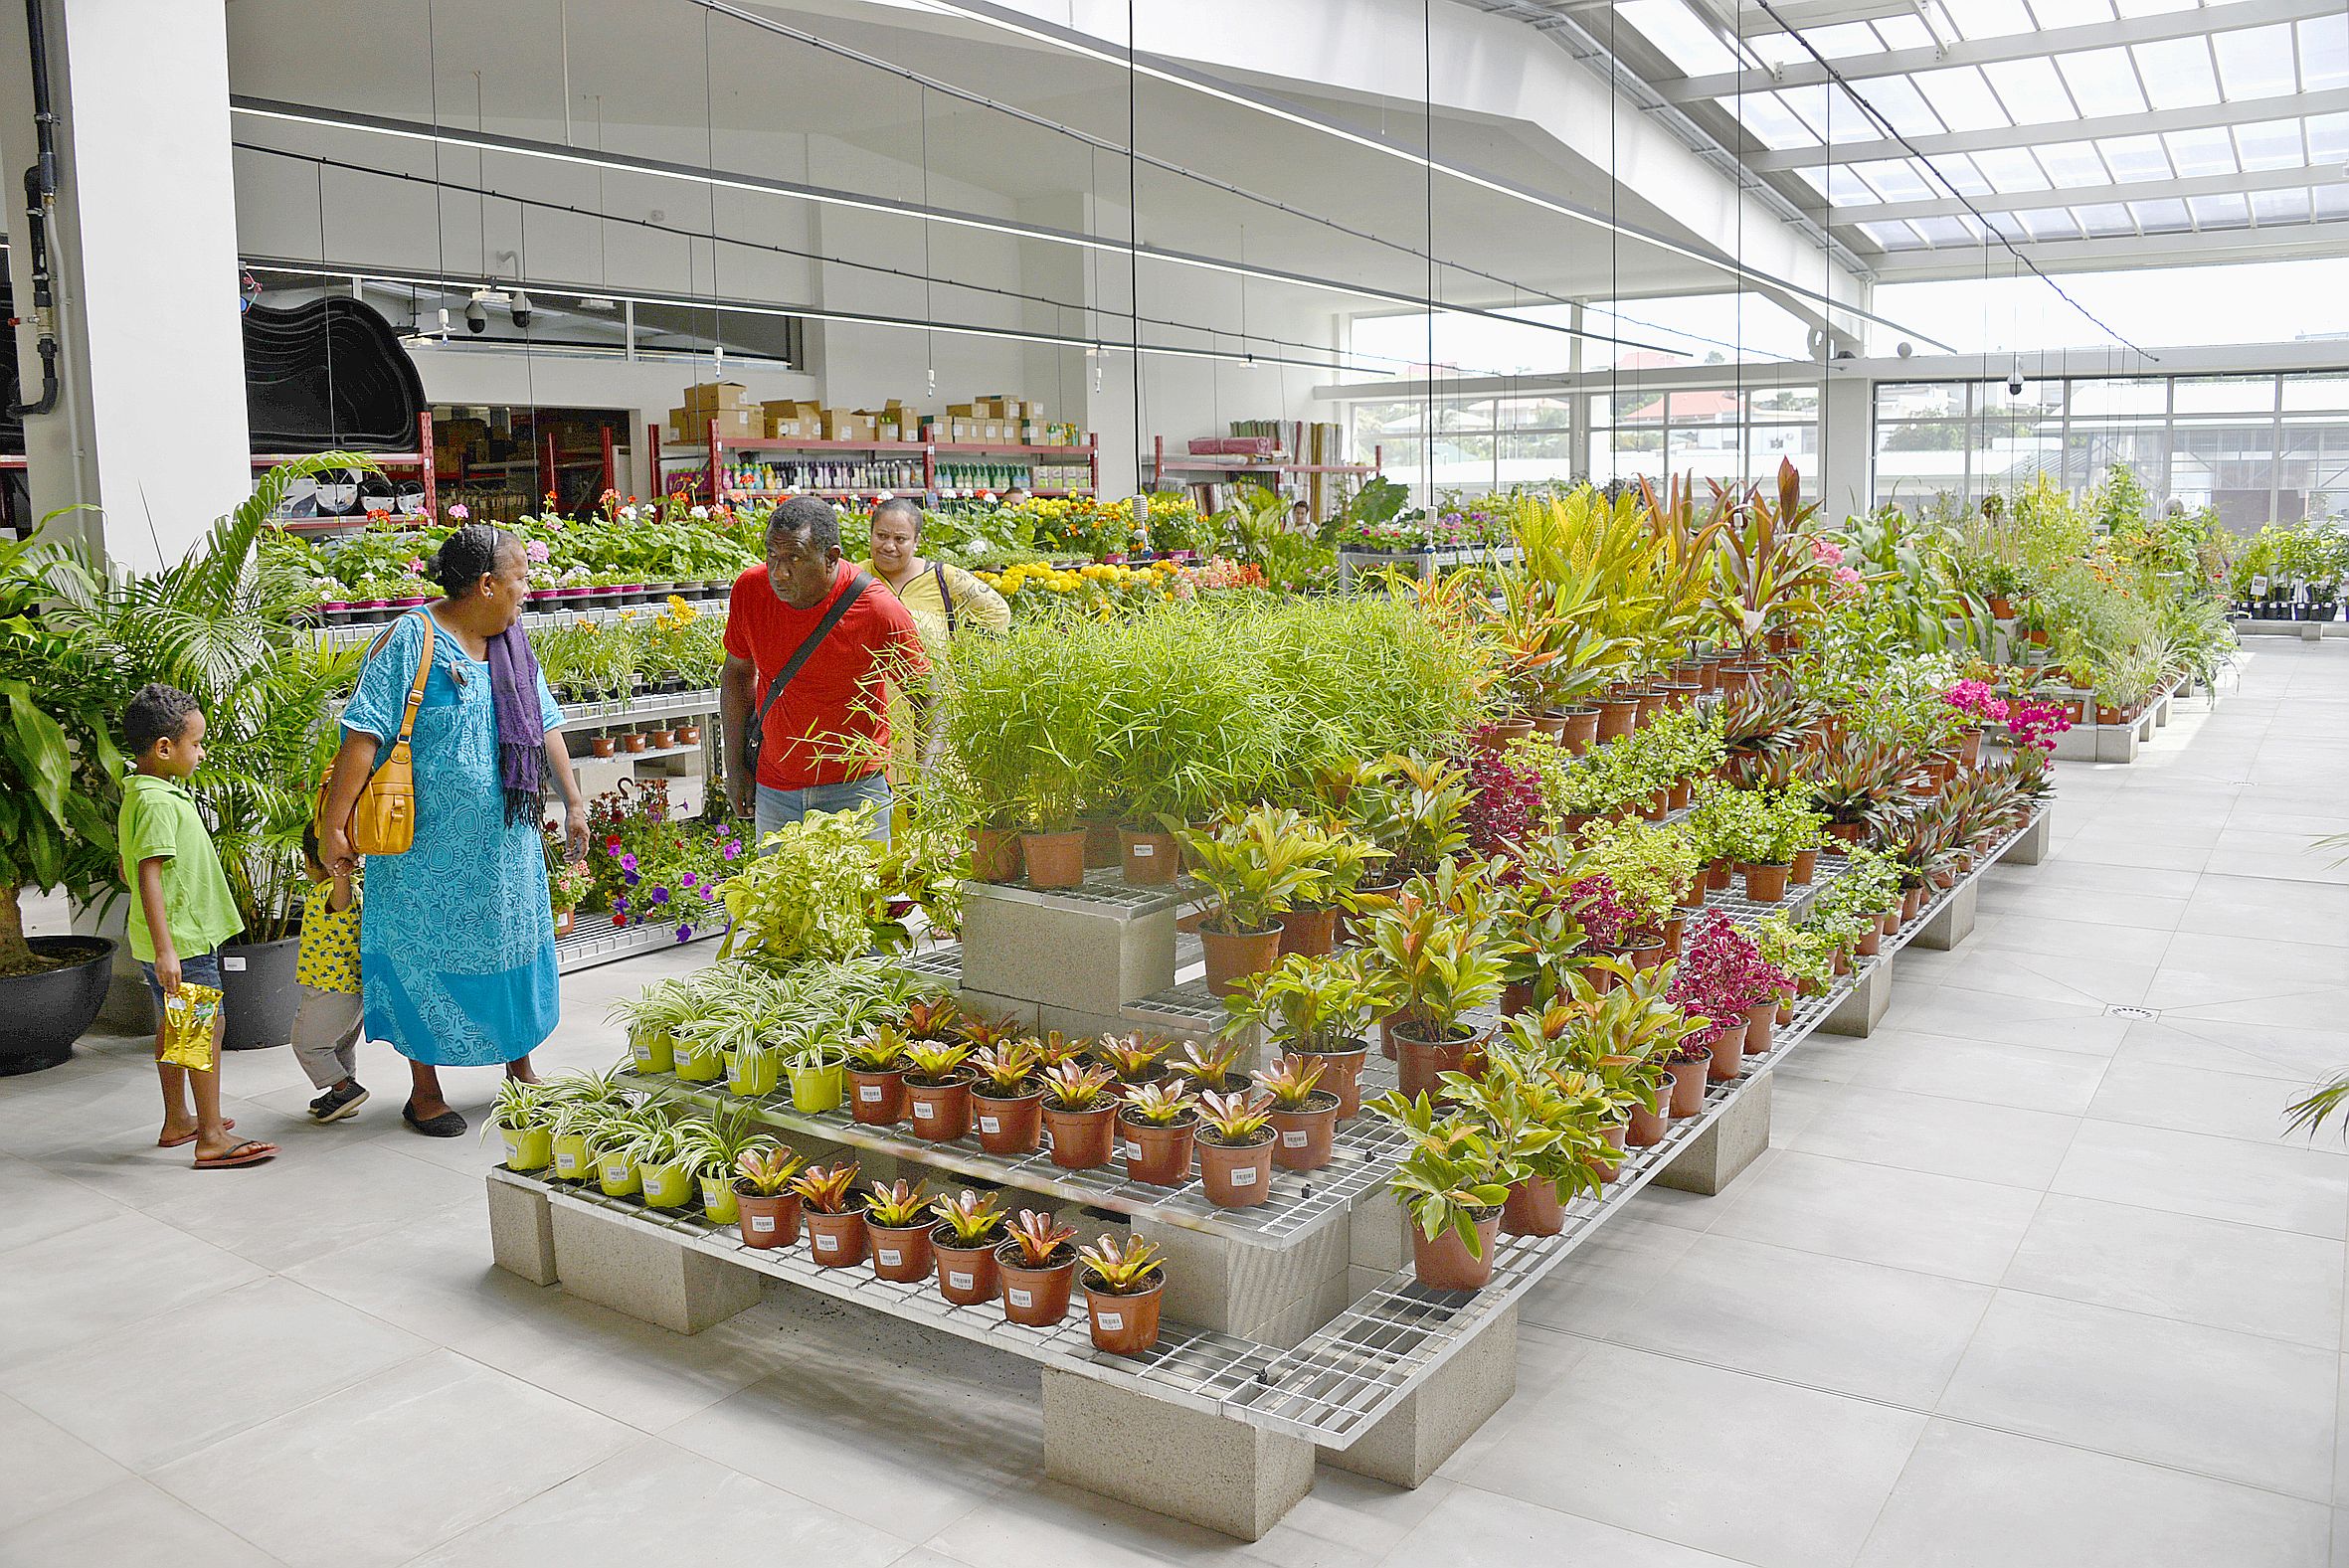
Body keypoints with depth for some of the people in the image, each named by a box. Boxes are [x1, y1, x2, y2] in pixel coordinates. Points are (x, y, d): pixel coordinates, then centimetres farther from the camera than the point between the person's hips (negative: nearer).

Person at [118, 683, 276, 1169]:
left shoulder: (138, 796, 12)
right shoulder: (159, 803, -21)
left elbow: (129, 871, 20)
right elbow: (148, 877, -26)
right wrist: (165, 948, -29)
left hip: (171, 938, 11)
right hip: (181, 939, -11)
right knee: (208, 1024, -6)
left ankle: (178, 1120, 31)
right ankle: (211, 1138, -3)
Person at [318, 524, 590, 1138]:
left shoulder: (511, 644, 8)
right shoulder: (412, 639, -14)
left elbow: (546, 725, 16)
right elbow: (364, 734, -17)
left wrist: (573, 802, 14)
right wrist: (334, 823, -20)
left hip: (505, 842, 6)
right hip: (429, 844, -6)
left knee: (514, 945, 14)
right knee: (427, 955, 4)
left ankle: (520, 1067, 31)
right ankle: (425, 1091, 18)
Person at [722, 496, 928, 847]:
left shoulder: (878, 609, -18)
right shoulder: (749, 590, -7)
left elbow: (926, 697, -7)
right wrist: (735, 765, 9)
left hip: (856, 790, -3)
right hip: (774, 790, 4)